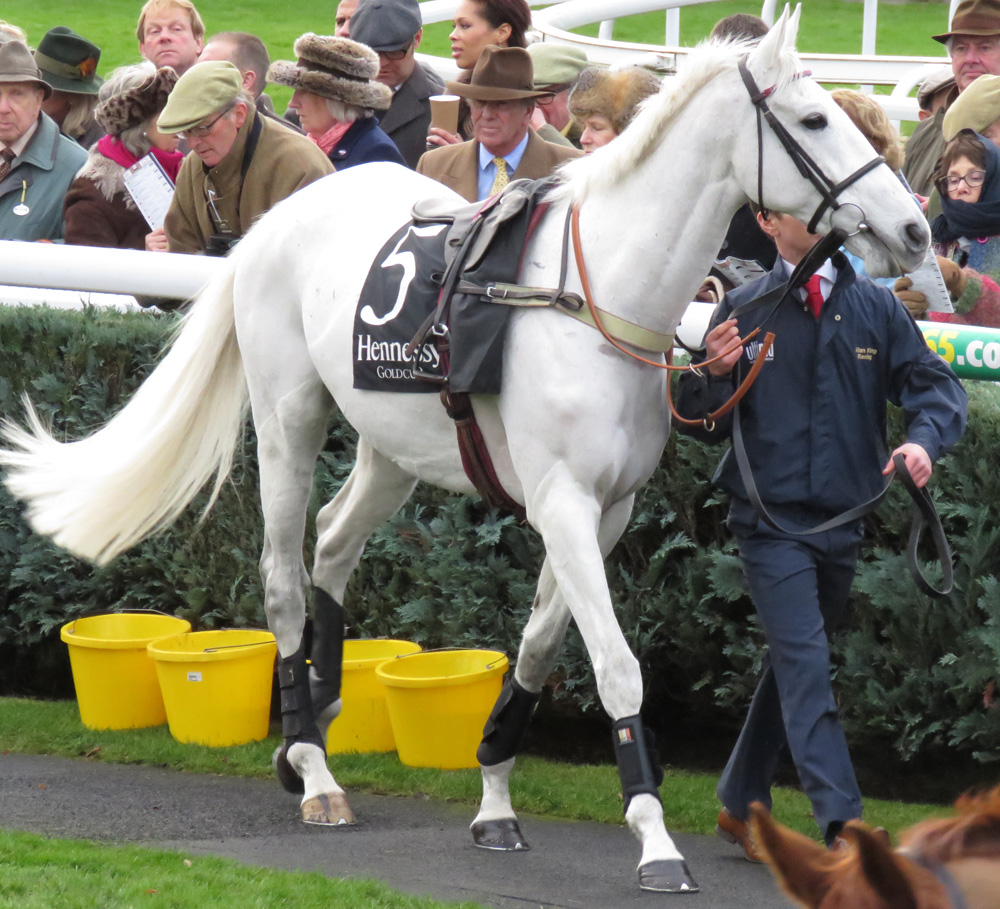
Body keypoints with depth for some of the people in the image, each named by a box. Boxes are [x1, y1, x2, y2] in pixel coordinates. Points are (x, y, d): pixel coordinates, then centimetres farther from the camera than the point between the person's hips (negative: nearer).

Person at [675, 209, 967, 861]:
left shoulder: (876, 307, 5)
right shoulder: (743, 311, 0)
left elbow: (934, 383, 1)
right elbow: (703, 425, 4)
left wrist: (926, 439, -20)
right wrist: (715, 374, -18)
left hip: (844, 518, 4)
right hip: (770, 519, -4)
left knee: (794, 665, 16)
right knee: (805, 662, -15)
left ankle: (743, 804, 31)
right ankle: (843, 824, -23)